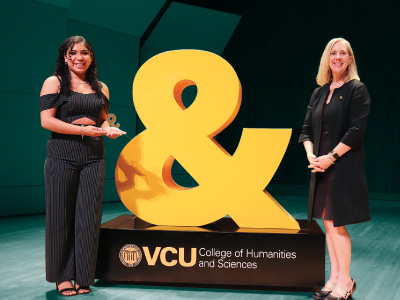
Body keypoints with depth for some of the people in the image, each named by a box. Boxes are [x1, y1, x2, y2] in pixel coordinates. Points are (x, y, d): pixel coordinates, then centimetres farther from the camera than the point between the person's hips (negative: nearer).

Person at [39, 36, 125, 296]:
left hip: (93, 157, 4)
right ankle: (62, 276, 17)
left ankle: (84, 277, 16)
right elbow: (46, 120, -8)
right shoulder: (54, 83, 1)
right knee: (61, 216, 3)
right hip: (62, 156, -3)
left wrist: (109, 129, -2)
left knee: (89, 217, 4)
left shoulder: (100, 88, 14)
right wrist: (83, 130, -13)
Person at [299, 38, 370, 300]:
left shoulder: (356, 89, -5)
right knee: (328, 223, 11)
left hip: (344, 167, -6)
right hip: (321, 167, 6)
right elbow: (307, 128, 11)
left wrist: (331, 157, -17)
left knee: (337, 223, -3)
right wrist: (311, 155, -6)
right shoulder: (319, 93, 13)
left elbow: (356, 131, -13)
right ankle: (335, 278, 22)